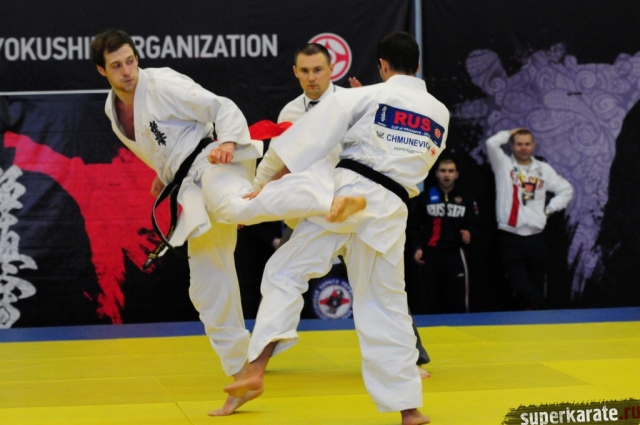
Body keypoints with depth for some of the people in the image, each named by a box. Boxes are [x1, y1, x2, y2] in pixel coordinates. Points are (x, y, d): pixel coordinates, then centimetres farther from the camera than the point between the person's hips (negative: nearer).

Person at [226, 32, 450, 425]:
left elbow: (310, 141, -3)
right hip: (391, 211, 4)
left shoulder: (364, 97, 1)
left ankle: (256, 369, -12)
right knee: (387, 306, 13)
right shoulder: (440, 114, 15)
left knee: (285, 273, 5)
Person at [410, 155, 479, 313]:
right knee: (431, 300, 0)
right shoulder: (425, 197, 4)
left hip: (455, 253, 1)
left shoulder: (465, 198, 8)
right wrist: (417, 247, -3)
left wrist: (469, 232, -12)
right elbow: (415, 225, 6)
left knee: (457, 300, -3)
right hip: (430, 254, 0)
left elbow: (473, 223, 10)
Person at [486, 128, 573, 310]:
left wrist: (549, 209, 8)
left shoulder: (543, 169, 11)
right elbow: (492, 143, -14)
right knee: (521, 288, -10)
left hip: (535, 238, 2)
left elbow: (566, 189, 19)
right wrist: (510, 134, 3)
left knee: (537, 289, 5)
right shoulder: (503, 165, 3)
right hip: (510, 239, -2)